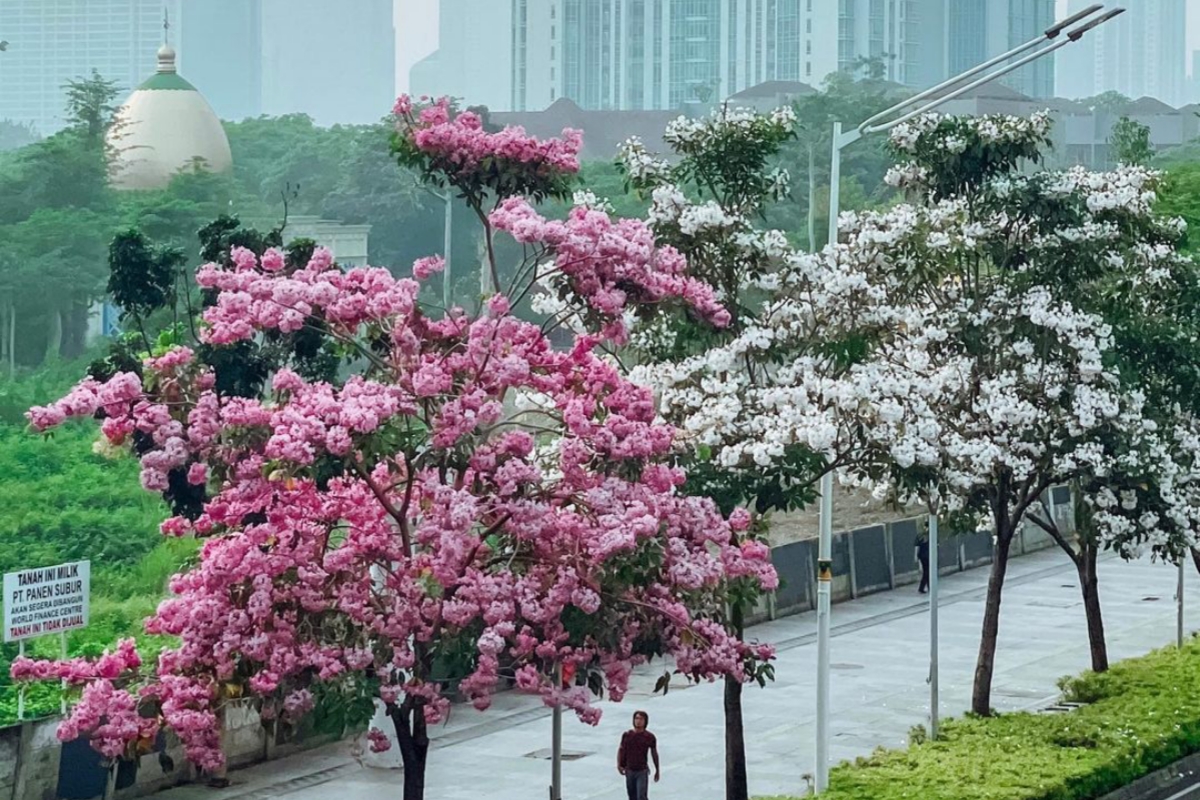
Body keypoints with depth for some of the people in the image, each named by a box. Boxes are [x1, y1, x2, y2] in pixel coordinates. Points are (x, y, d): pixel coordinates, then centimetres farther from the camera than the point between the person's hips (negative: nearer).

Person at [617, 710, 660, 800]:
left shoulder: (649, 737, -3)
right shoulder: (626, 735, 0)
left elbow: (654, 754, 7)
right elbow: (621, 750, 5)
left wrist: (657, 770, 13)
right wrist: (619, 765, -10)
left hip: (642, 771, -3)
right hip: (629, 771, 3)